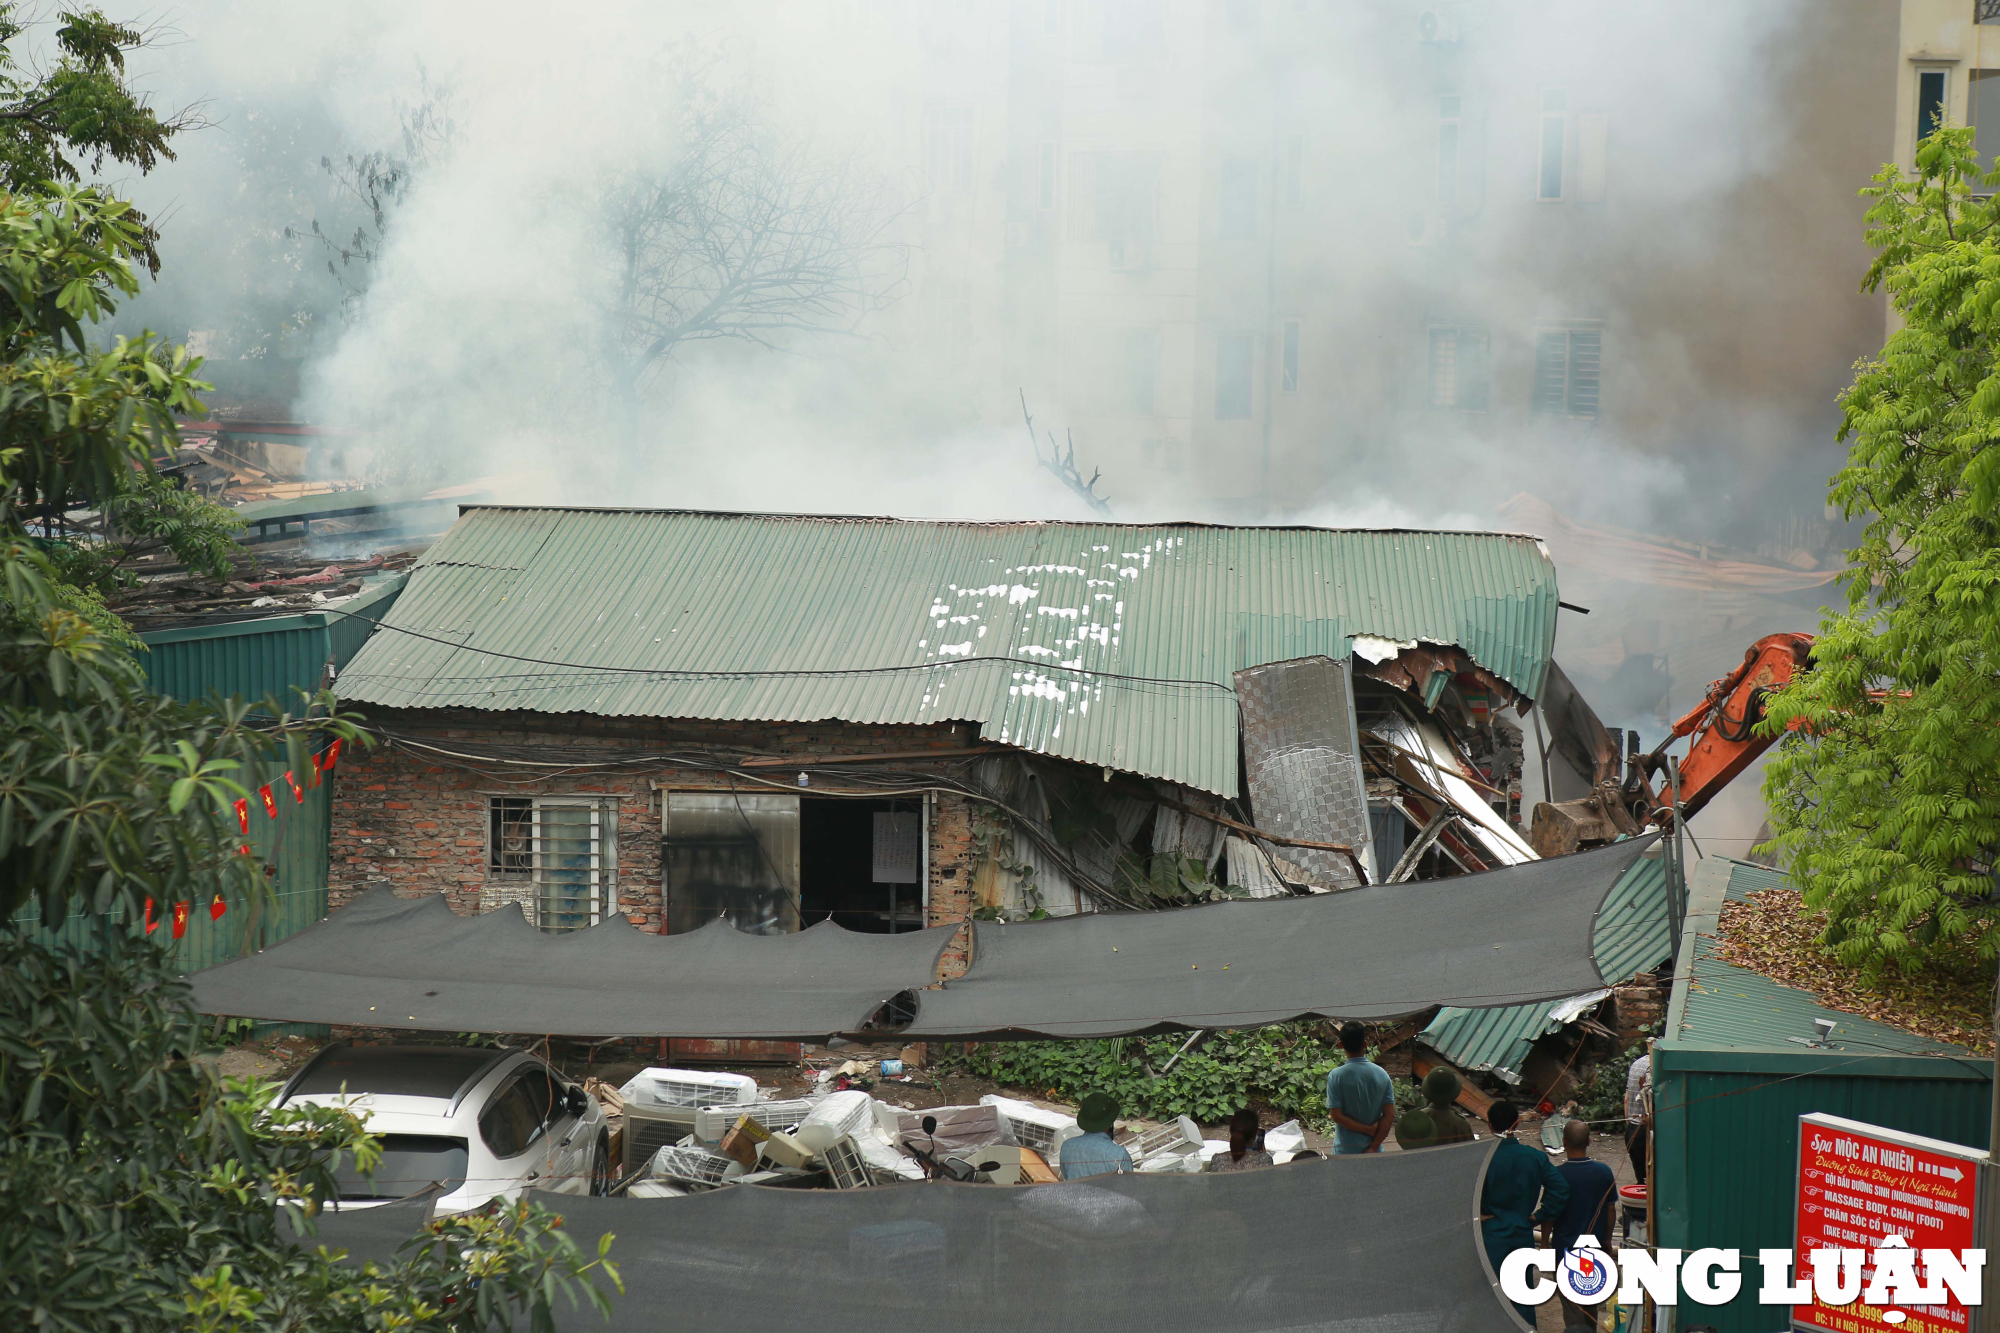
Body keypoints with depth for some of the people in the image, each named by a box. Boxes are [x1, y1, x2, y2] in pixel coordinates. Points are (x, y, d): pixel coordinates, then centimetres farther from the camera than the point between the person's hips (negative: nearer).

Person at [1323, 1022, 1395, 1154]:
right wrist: (1374, 1147, -7)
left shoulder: (1336, 1076, -11)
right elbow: (1390, 1114, -5)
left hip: (1346, 1150, -3)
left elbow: (1337, 1115, -14)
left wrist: (1368, 1129, -8)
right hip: (1374, 1152, 3)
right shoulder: (1382, 1074, -2)